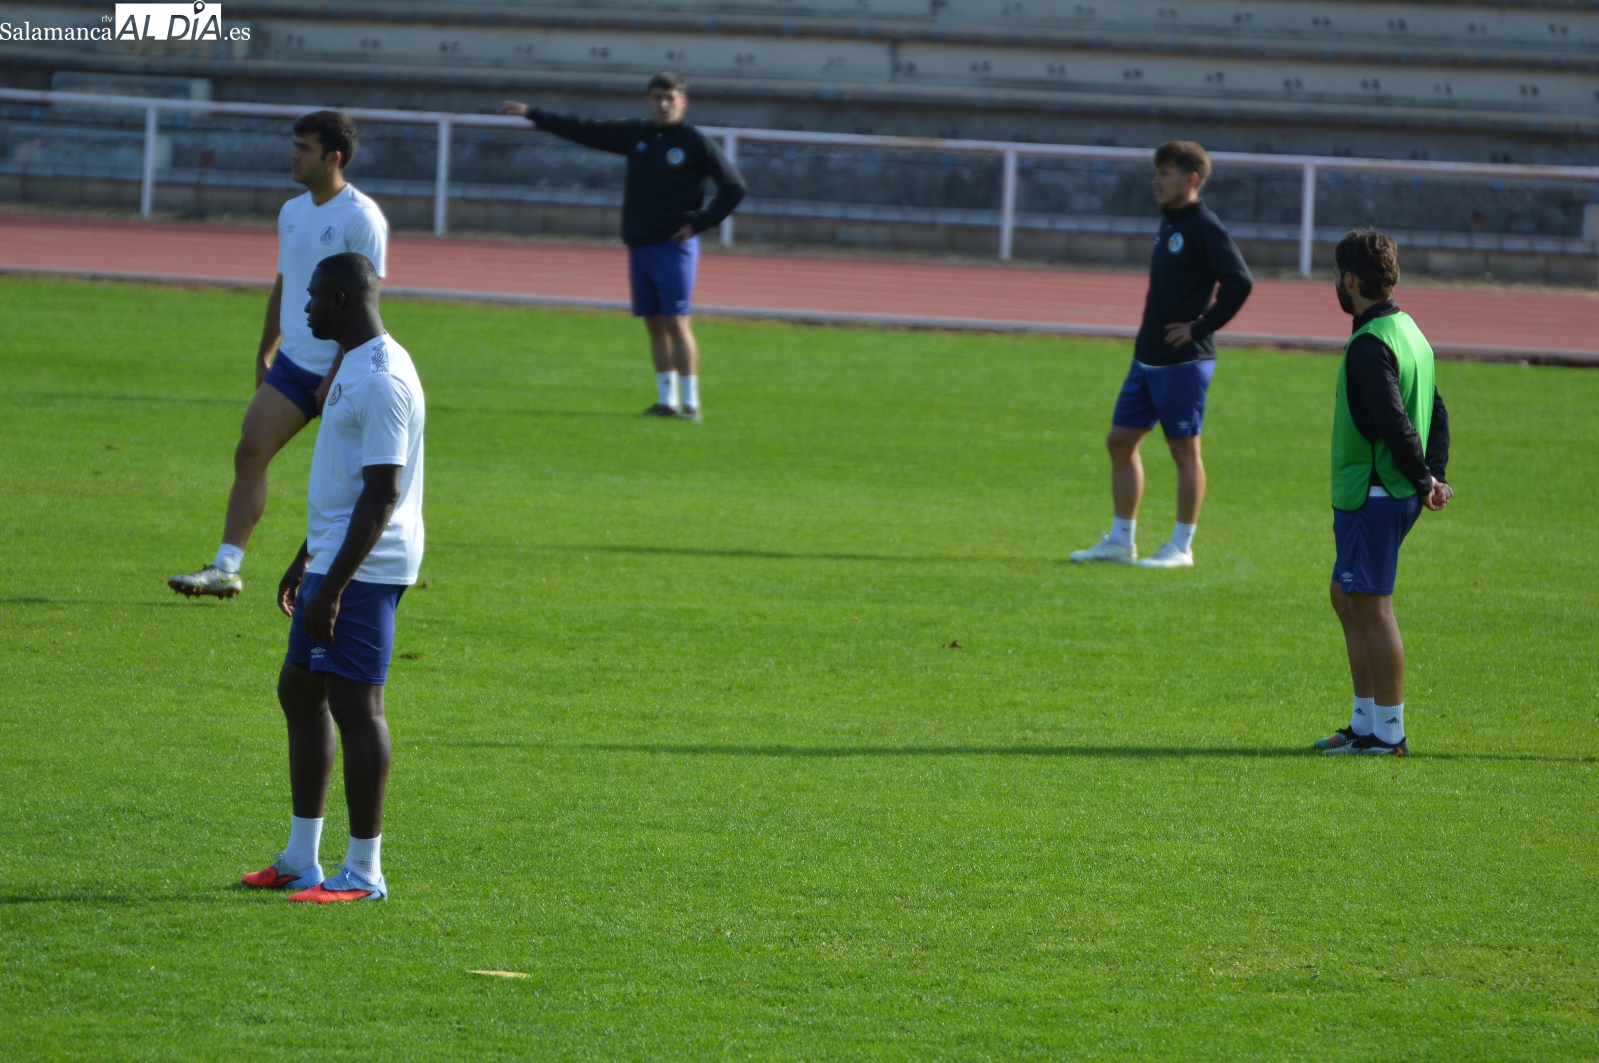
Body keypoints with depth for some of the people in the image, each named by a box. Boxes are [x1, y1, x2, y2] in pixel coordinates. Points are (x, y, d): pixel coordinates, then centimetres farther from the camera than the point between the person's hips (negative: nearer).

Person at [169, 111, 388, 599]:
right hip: (293, 362, 7)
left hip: (342, 370, -7)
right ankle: (226, 568, -7)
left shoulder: (361, 219, -14)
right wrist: (264, 353, 17)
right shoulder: (292, 212, 11)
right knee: (250, 453, -5)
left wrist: (337, 376, -18)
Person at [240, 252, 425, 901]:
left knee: (355, 704, -8)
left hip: (363, 568, -11)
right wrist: (305, 561, 28)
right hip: (335, 560, 11)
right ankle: (300, 860, 22)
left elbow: (382, 494, -23)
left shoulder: (382, 380, -19)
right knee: (299, 690, 15)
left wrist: (332, 585, -25)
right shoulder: (354, 366, 16)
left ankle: (363, 872, -5)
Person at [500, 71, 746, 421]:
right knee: (655, 325, 6)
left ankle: (690, 402, -6)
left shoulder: (696, 142, -5)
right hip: (639, 245, 6)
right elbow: (584, 131, 15)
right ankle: (666, 399, 11)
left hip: (675, 246, -6)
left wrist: (699, 223, -8)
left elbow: (733, 187, -4)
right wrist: (532, 114, 13)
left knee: (677, 323, -9)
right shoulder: (635, 135, 10)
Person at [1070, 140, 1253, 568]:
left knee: (1184, 449, -1)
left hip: (1184, 360, -9)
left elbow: (1239, 283, -21)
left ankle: (1181, 546, 6)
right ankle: (1120, 540, 18)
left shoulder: (1204, 227, -13)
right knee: (1120, 441, 10)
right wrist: (1148, 335, 13)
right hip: (1148, 356, 9)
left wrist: (1201, 327, -18)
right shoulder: (1169, 224, 13)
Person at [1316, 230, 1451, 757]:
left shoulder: (1369, 345, -17)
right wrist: (1433, 475, 7)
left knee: (1372, 605, -5)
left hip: (1371, 495, -10)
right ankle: (1366, 722, 21)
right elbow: (1436, 413, 14)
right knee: (1346, 597, 17)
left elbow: (1394, 421, -24)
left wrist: (1425, 478, -14)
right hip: (1397, 495, 10)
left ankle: (1388, 731, -2)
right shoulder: (1409, 333, 13)